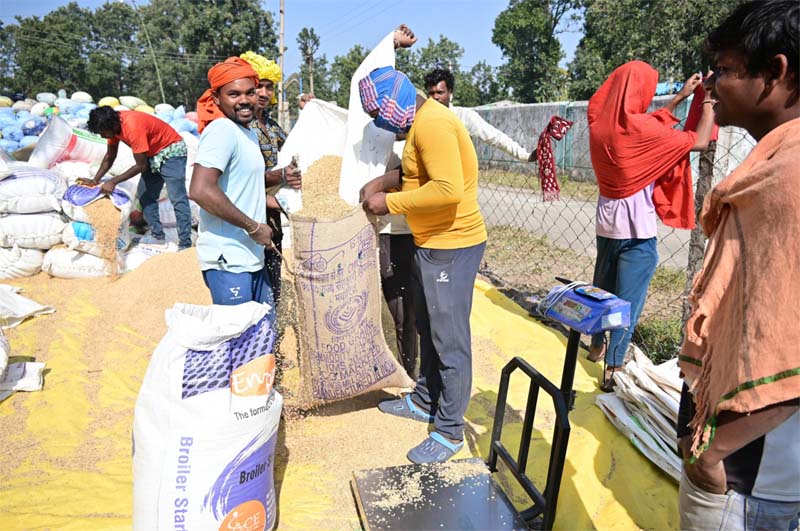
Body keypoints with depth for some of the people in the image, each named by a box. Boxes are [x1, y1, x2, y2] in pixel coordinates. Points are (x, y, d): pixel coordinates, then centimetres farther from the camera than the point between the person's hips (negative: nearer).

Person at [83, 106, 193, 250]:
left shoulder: (133, 127, -31)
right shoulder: (113, 123, -5)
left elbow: (141, 166, -24)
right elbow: (110, 156, 8)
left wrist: (113, 182, -17)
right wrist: (95, 180, 2)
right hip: (153, 154, 9)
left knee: (177, 199, -15)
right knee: (146, 197, 7)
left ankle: (185, 245, -16)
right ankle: (158, 236, 11)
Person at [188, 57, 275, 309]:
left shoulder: (249, 133, 15)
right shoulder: (222, 130, -14)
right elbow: (201, 190, -26)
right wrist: (253, 227, -18)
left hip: (252, 258, 9)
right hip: (228, 260, -9)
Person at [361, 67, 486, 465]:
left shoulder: (432, 124, -20)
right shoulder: (421, 121, 12)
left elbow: (448, 189, -29)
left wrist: (390, 203, -20)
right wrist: (385, 180, 4)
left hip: (452, 246, -11)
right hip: (431, 243, 11)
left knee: (450, 339, -1)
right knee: (428, 330, 21)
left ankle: (450, 431, 14)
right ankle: (424, 401, 38)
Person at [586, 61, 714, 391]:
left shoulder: (601, 123, 1)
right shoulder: (640, 129, -20)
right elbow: (699, 142, -11)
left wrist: (680, 97, 20)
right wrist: (708, 101, 2)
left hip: (607, 223, 7)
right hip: (637, 229, -7)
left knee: (602, 288, 22)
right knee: (628, 300, 2)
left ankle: (597, 345, 40)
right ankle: (613, 369, 10)